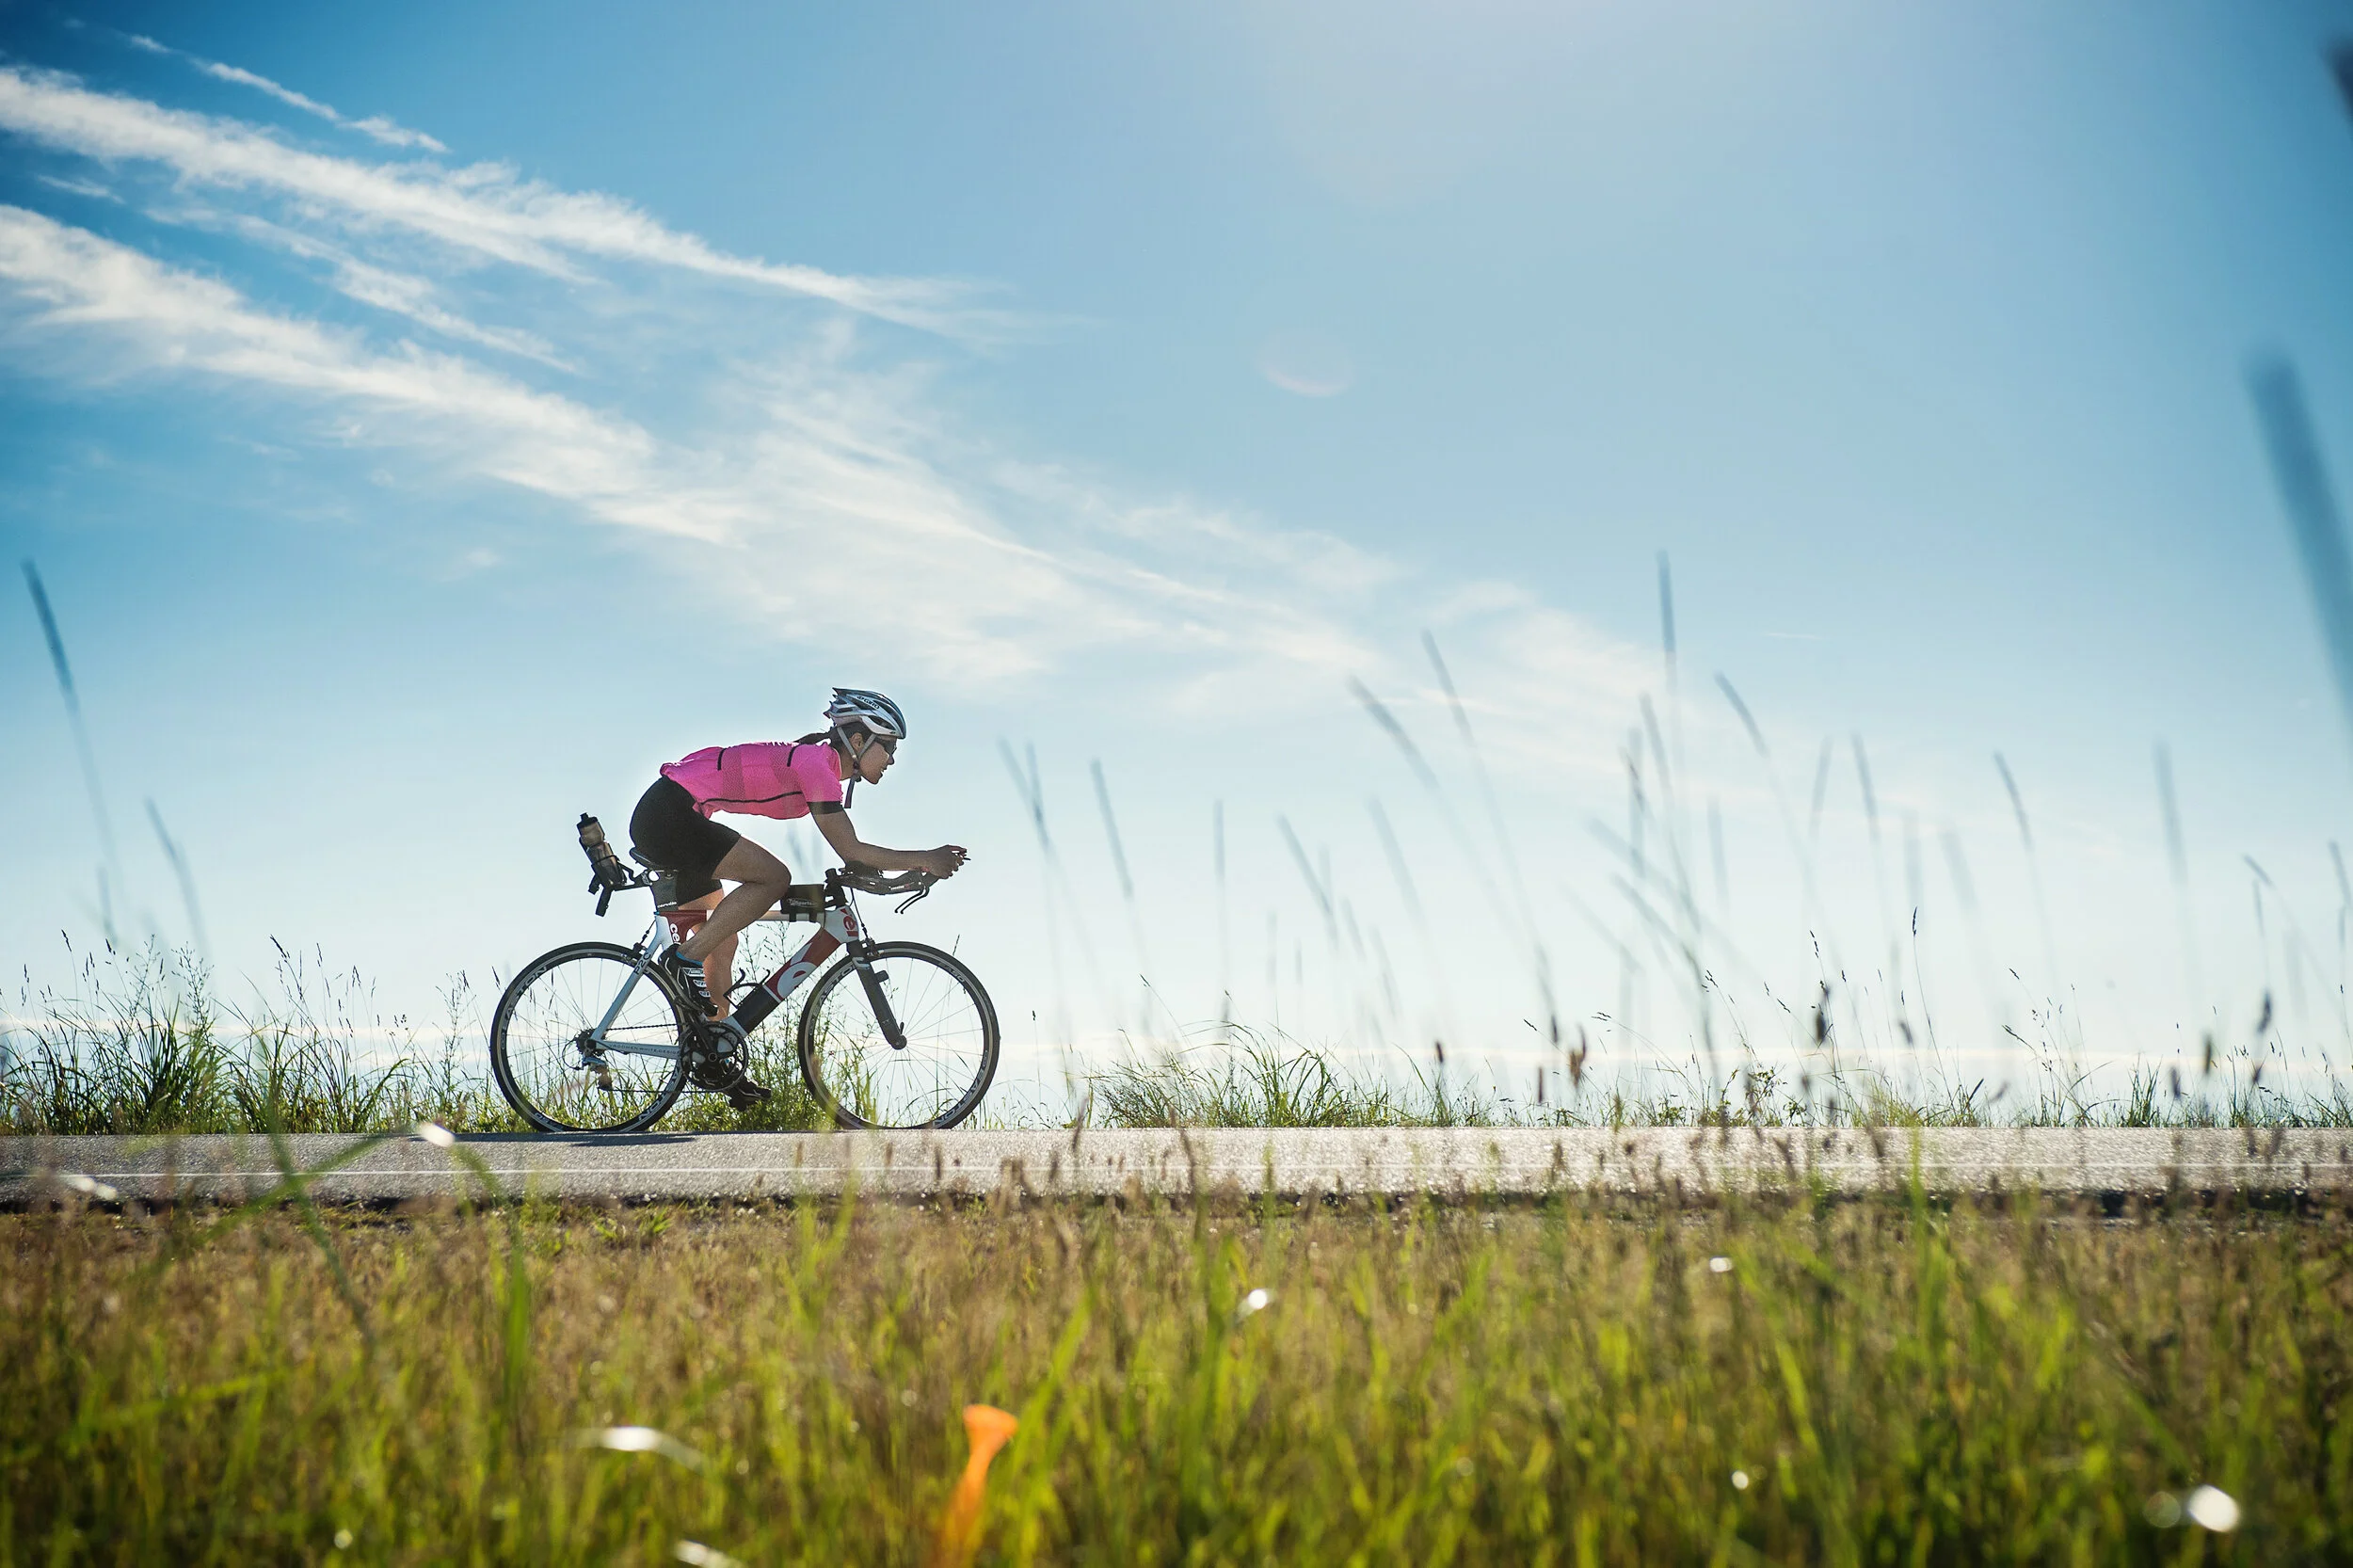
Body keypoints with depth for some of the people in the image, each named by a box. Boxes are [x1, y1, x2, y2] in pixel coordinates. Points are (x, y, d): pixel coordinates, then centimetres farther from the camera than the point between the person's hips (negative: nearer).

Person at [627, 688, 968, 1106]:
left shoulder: (818, 763, 12)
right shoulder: (814, 763, -16)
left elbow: (850, 855, 15)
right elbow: (849, 849, -21)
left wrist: (920, 865, 6)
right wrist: (924, 859, -19)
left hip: (663, 817, 10)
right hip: (668, 814, -10)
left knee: (722, 943, 13)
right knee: (773, 878, -19)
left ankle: (718, 1059, 19)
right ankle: (686, 958, -9)